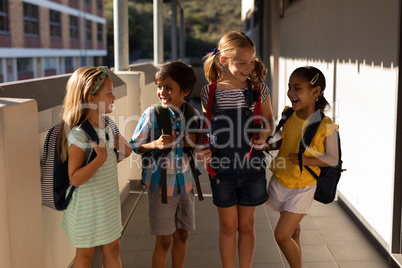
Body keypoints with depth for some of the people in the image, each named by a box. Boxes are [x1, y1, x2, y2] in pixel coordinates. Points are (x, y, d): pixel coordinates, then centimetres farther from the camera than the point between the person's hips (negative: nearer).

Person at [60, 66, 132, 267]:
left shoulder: (107, 126, 1)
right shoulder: (78, 135, -24)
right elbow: (75, 178, -26)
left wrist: (122, 154, -4)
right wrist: (101, 157, -32)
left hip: (108, 201, 7)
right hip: (87, 205, -7)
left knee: (112, 249, 19)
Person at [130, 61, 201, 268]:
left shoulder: (193, 115, -3)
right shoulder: (152, 114, -13)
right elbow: (134, 146, -7)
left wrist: (193, 143, -11)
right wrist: (155, 144, -24)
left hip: (185, 182, 4)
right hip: (161, 183, -3)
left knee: (182, 235, 16)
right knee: (164, 240, 5)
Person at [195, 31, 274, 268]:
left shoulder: (259, 88, -5)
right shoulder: (210, 92, -5)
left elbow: (269, 119, 8)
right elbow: (207, 128, 6)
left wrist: (265, 133, -12)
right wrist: (202, 149, -11)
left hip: (252, 168, 0)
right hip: (221, 168, 0)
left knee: (246, 225, 13)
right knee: (228, 226, 12)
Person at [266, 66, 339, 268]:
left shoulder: (325, 125, -17)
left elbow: (332, 159, -12)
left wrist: (305, 160, -25)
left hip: (303, 188, -5)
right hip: (280, 181, 5)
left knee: (281, 235, -8)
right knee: (292, 230, 20)